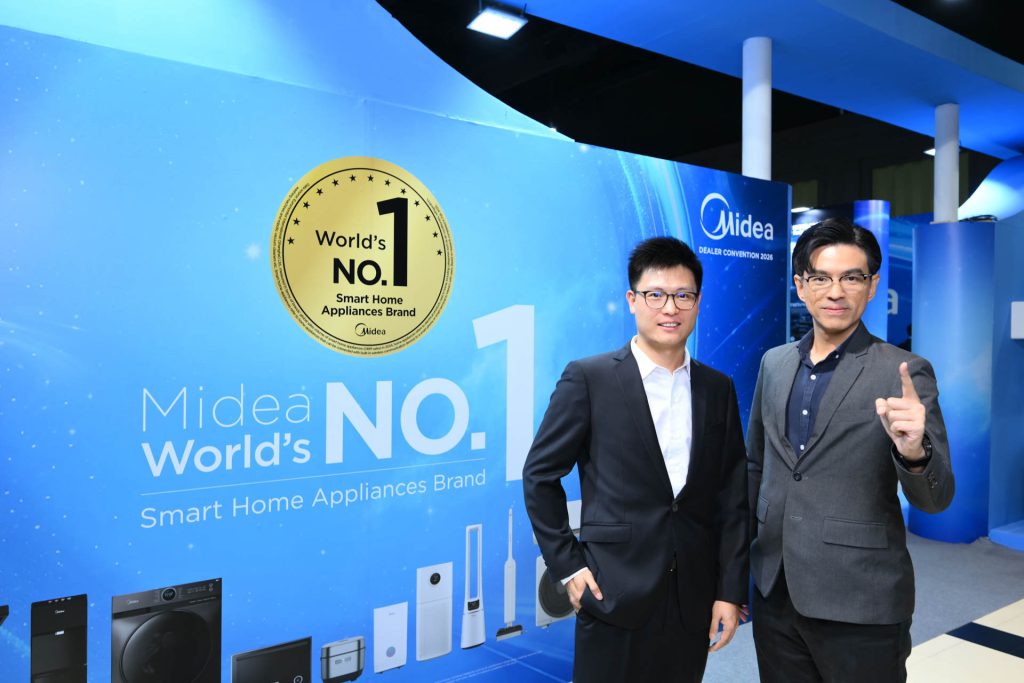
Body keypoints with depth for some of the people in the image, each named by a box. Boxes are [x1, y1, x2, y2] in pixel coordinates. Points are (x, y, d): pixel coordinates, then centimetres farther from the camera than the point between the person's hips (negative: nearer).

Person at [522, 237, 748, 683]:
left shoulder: (718, 389, 5)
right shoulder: (588, 379, -7)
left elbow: (732, 497, 6)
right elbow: (539, 475, -3)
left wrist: (732, 591, 2)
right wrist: (566, 564, -5)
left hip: (693, 602, 4)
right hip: (615, 595, -3)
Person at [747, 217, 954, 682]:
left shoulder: (904, 373, -9)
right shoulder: (774, 363, 4)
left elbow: (935, 499, -11)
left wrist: (913, 450, -31)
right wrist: (740, 556, 13)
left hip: (860, 605, -4)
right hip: (773, 592, 4)